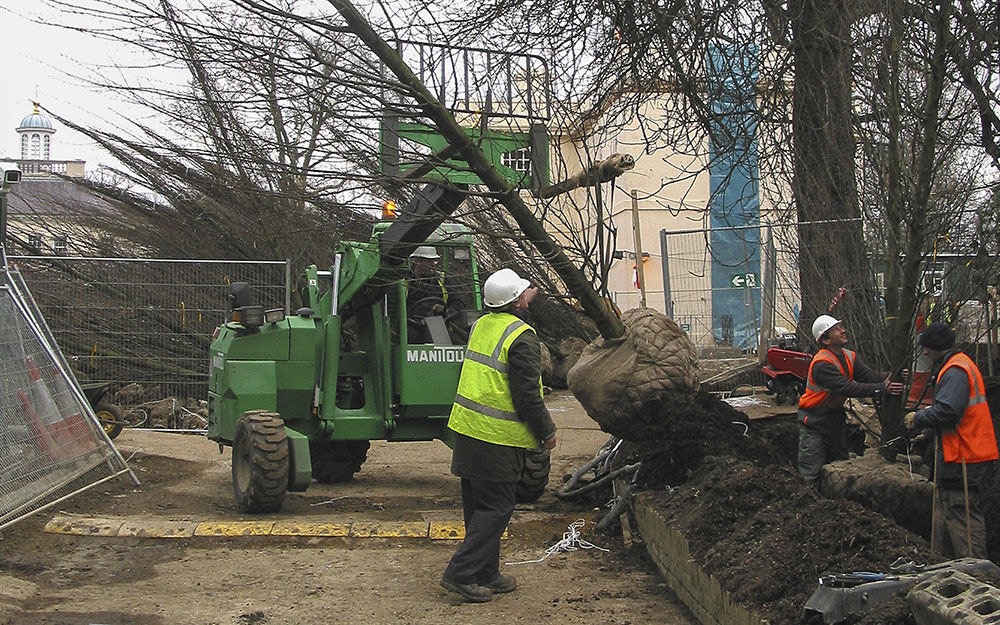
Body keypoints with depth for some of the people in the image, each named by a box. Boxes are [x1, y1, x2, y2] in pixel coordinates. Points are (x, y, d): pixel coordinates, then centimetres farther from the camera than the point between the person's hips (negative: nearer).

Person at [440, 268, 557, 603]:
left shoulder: (482, 324, 9)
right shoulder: (521, 337, -15)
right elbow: (528, 395, -16)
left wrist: (524, 299, 48)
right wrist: (547, 431, -3)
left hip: (467, 429, 9)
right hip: (497, 438, -9)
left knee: (479, 506, 14)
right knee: (495, 510, -1)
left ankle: (486, 575, 24)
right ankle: (461, 573, -3)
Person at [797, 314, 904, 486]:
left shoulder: (850, 357, 3)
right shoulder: (821, 363, -24)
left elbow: (869, 376, -9)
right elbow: (848, 388, -32)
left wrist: (890, 377, -28)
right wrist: (881, 388, -36)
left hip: (835, 416, 9)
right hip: (814, 420, -9)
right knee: (812, 474, -8)